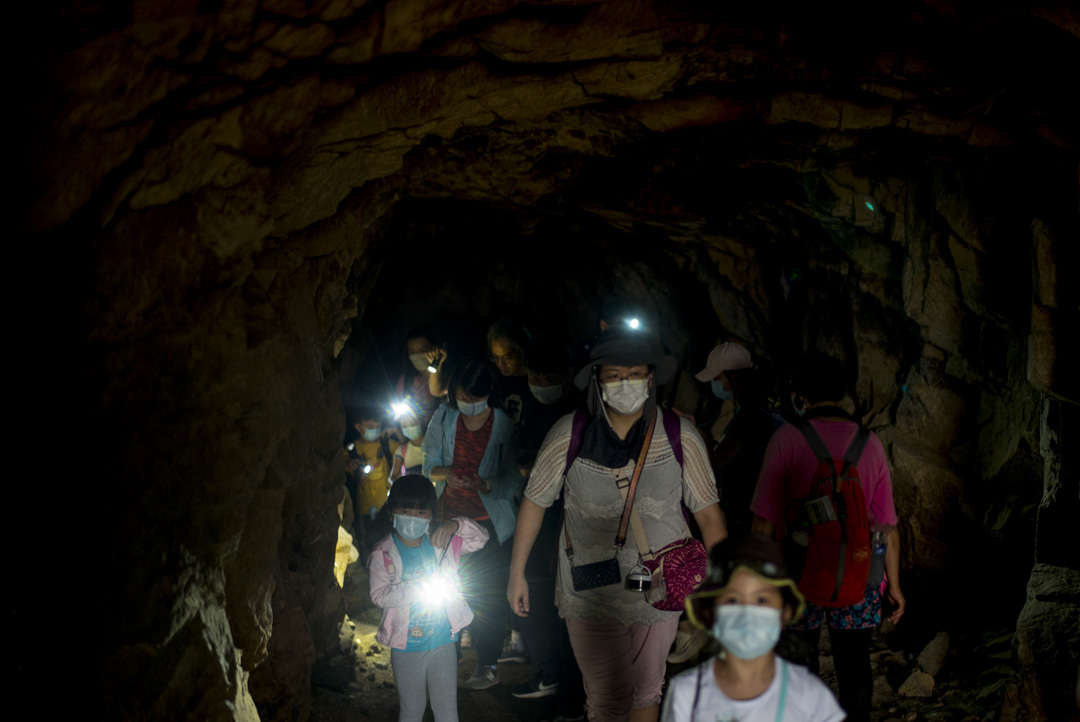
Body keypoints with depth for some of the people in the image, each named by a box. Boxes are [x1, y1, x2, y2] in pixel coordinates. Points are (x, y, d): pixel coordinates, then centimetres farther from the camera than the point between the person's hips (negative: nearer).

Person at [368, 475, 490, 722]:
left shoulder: (442, 542, -1)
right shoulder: (383, 554, -9)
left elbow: (481, 537, -2)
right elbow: (378, 594, -17)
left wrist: (455, 526, -21)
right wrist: (412, 590, -30)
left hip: (443, 643, 2)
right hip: (405, 646, -2)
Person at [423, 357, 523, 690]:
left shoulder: (503, 425, -10)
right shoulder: (444, 418, -1)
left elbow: (514, 480, -9)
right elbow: (429, 463, 5)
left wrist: (486, 485, -27)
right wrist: (444, 473, -17)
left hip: (490, 522, -3)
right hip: (450, 516, 3)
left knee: (487, 594, -1)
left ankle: (488, 665, 10)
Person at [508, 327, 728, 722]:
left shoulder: (680, 436, -8)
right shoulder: (569, 434, -9)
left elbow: (707, 512, -2)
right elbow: (535, 501, 2)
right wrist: (517, 573, 4)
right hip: (591, 596, -1)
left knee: (647, 690, 17)